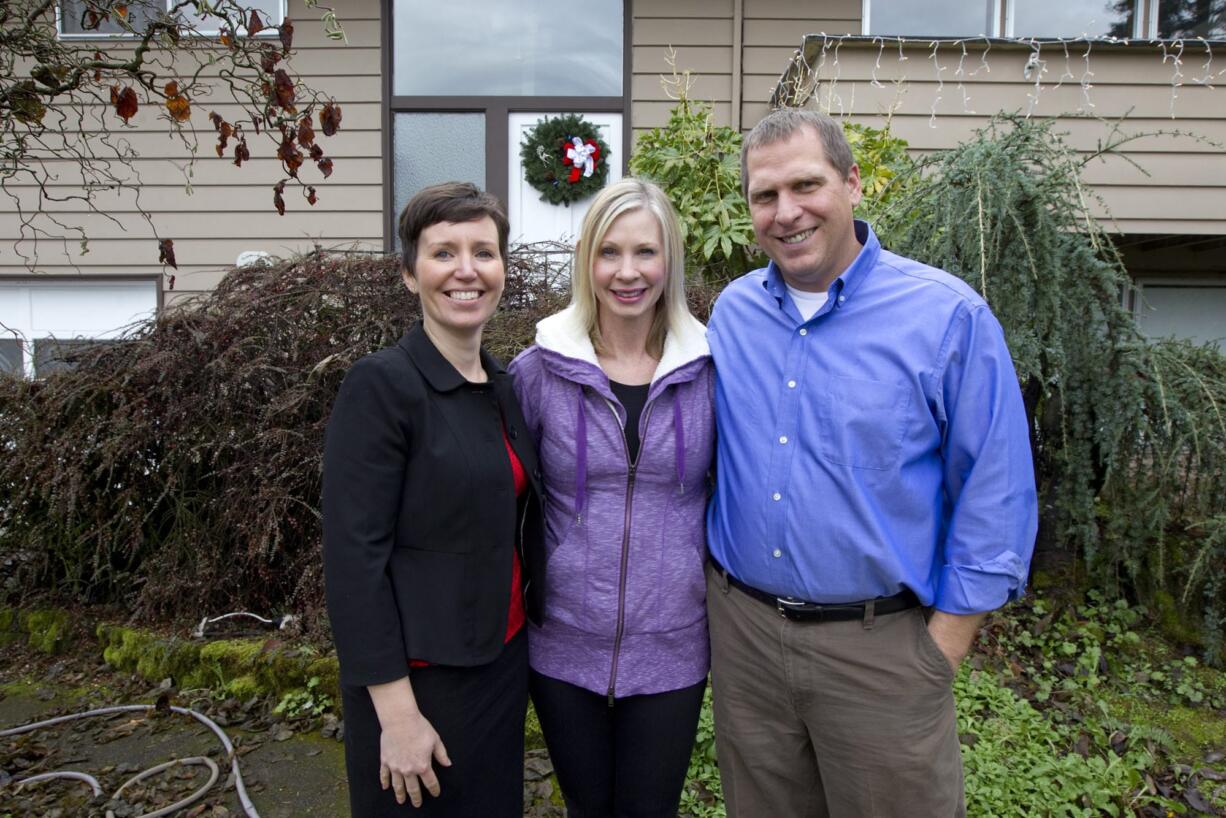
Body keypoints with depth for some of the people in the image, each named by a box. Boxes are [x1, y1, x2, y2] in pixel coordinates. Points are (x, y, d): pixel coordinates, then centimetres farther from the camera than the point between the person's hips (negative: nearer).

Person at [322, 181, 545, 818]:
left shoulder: (502, 387, 6)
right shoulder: (381, 385, -16)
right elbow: (353, 557, -19)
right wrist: (396, 713, -18)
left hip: (503, 662, 7)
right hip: (420, 676, -6)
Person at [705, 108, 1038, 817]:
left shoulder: (948, 315, -11)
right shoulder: (732, 310, 2)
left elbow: (995, 495, -9)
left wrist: (942, 648, -9)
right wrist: (719, 589, 9)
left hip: (880, 645, -4)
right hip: (742, 629, 4)